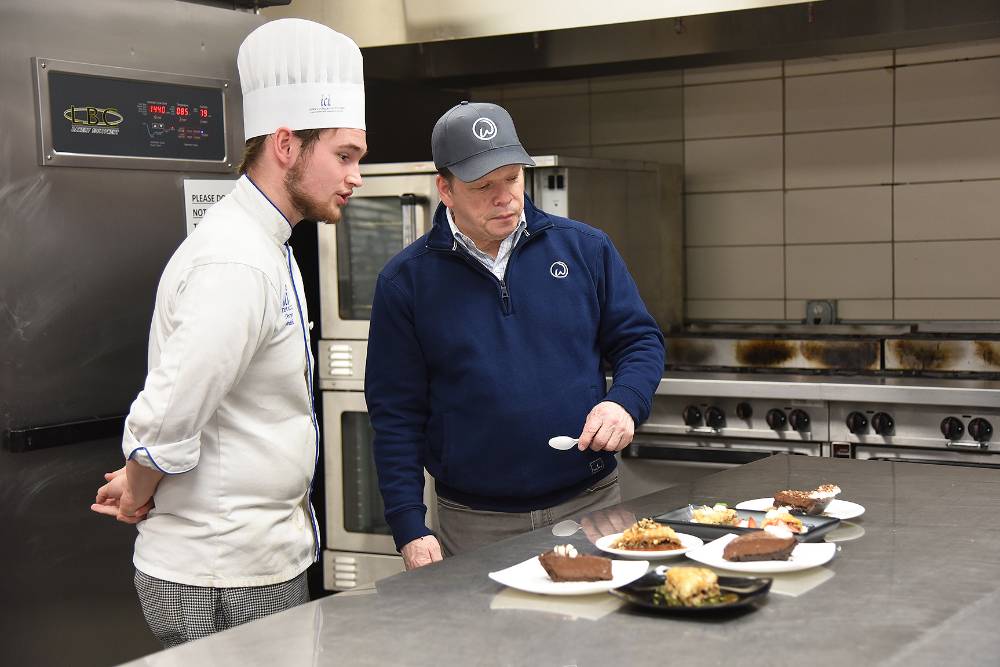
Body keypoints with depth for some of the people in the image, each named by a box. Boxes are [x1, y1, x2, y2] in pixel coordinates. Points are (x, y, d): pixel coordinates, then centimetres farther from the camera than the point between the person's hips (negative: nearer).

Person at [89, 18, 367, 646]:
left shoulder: (265, 246, 11)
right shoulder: (237, 264, -24)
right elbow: (167, 420, -26)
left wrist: (140, 486, 9)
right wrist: (138, 496, -7)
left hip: (266, 562, 9)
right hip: (224, 582, -9)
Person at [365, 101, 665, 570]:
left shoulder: (586, 248, 2)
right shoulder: (406, 280, -2)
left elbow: (639, 340, 10)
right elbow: (395, 414, -1)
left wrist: (626, 403, -12)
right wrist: (410, 529, -7)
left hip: (593, 507, 2)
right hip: (474, 526, -1)